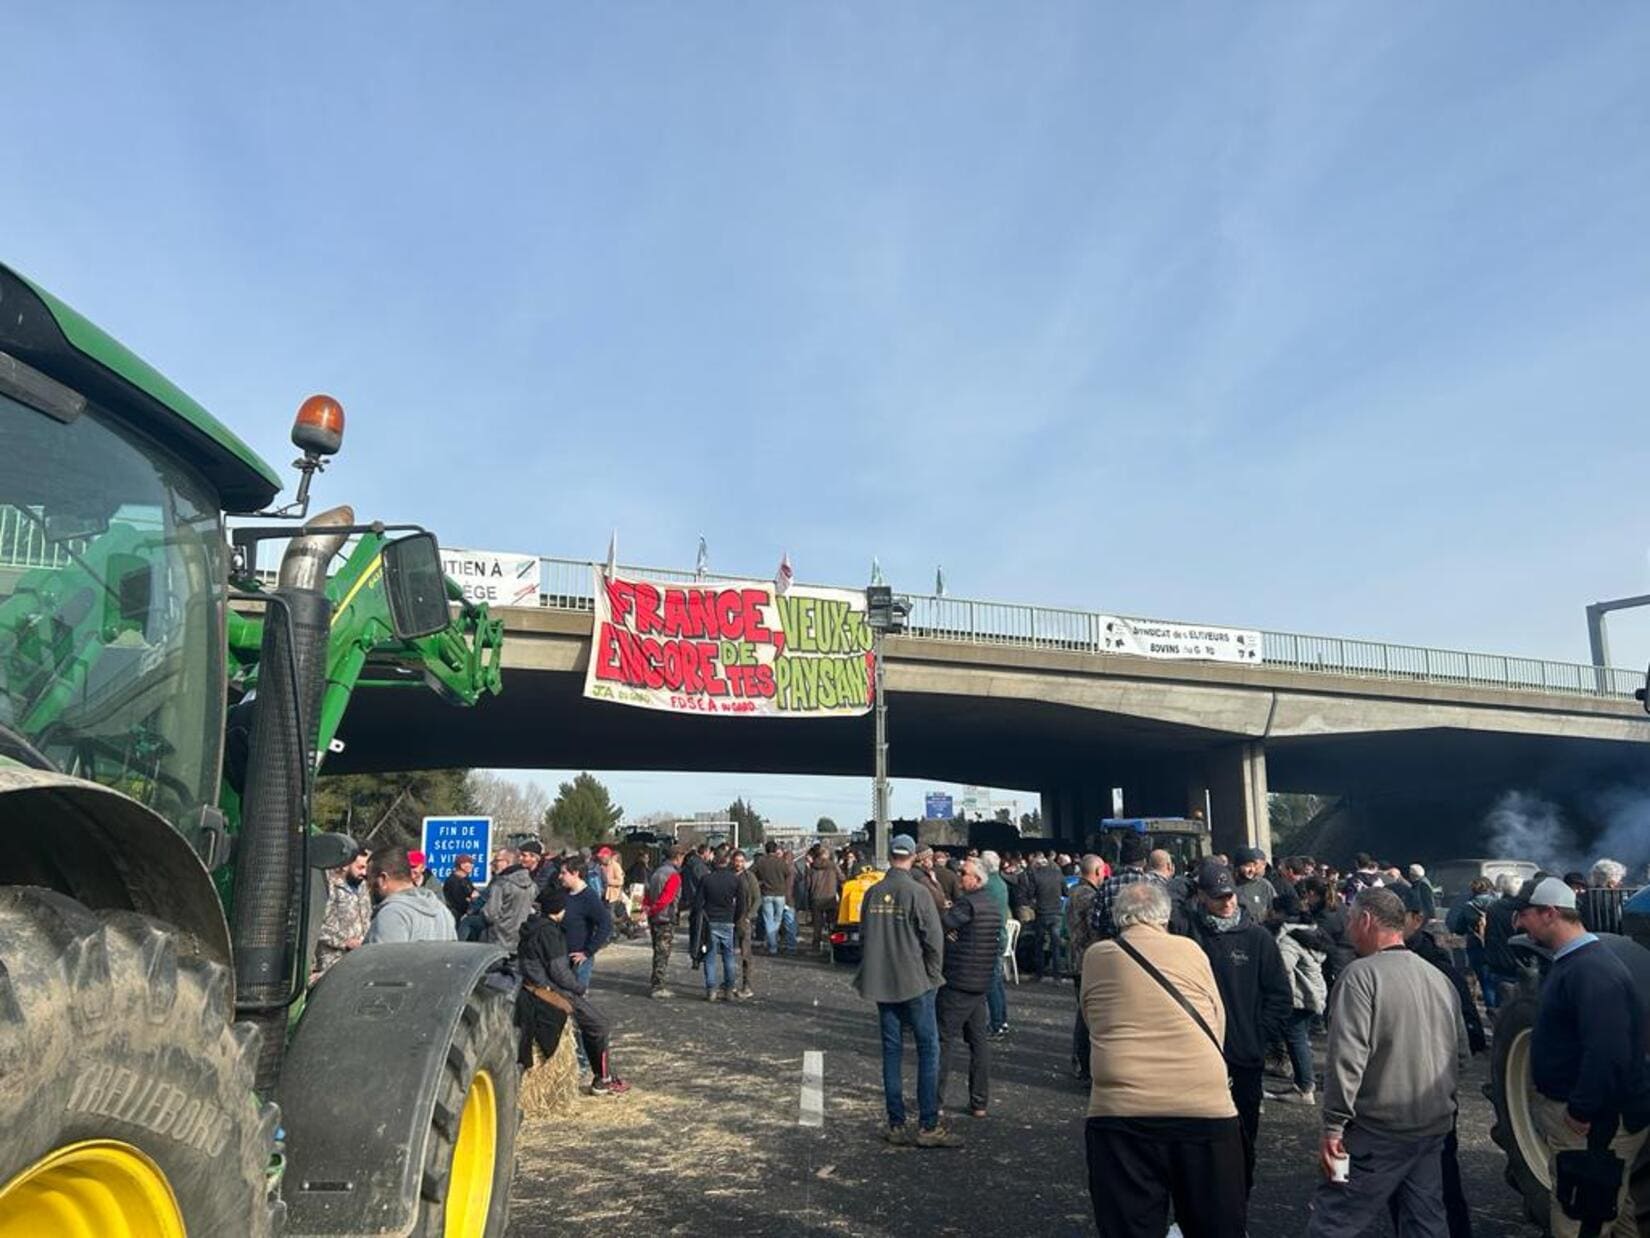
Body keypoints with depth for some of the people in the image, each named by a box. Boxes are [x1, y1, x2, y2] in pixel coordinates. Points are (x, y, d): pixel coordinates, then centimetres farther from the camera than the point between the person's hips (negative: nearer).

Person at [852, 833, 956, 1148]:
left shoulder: (872, 893, 2)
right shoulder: (917, 893, -13)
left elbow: (863, 936, 10)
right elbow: (933, 939, -12)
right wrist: (933, 976, 2)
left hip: (882, 984, 5)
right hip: (914, 982, -5)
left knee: (891, 1051, 10)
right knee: (928, 1050, 3)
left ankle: (896, 1125, 14)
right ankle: (928, 1126, 2)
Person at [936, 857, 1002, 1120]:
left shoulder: (968, 903, -17)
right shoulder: (992, 906, 13)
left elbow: (940, 925, -21)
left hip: (957, 982, -9)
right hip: (981, 984, 9)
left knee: (944, 1041, -1)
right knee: (979, 1041, 11)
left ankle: (936, 1100, 2)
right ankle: (979, 1102, 15)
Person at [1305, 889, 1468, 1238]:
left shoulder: (1362, 974, -15)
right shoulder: (1440, 979, 8)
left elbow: (1346, 1059, -20)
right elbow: (1461, 1054, 16)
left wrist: (1333, 1127, -14)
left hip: (1379, 1130, -7)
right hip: (1435, 1129, 7)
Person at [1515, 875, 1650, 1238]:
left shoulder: (1593, 971, -25)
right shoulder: (1572, 961, 10)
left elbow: (1608, 1054, -32)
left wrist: (1581, 1113, -27)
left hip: (1596, 1125, -11)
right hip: (1571, 1109, 11)